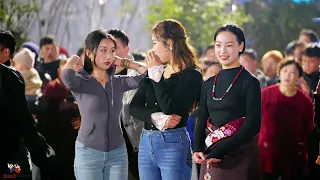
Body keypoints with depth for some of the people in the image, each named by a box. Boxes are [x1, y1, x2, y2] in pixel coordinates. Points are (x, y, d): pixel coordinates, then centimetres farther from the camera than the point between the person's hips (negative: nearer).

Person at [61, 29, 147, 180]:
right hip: (88, 153, -3)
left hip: (117, 153, 4)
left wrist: (123, 62, 3)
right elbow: (67, 76, -29)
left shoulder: (119, 82, 6)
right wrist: (73, 61, -8)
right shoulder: (81, 82, -5)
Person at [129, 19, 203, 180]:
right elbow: (134, 107, 5)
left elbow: (170, 108, -20)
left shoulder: (191, 75, -9)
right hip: (146, 143, 7)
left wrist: (156, 74, -11)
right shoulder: (153, 72, 11)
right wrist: (156, 117, -14)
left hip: (173, 144, -6)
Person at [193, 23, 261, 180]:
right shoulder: (209, 84, 11)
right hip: (210, 158, 5)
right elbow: (202, 122, 11)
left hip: (240, 159, -4)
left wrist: (220, 151, -18)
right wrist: (198, 149, -8)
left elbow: (252, 125, -12)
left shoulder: (250, 82, -5)